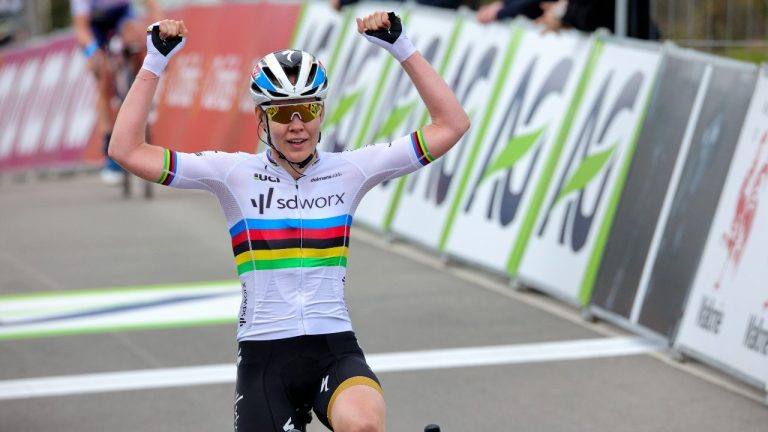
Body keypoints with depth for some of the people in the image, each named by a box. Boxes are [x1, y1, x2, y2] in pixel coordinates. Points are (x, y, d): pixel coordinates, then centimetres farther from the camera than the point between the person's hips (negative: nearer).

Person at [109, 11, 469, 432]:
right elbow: (127, 150, -6)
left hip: (335, 349, 0)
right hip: (264, 355, 1)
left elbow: (451, 125, -1)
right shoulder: (236, 173, -1)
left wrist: (401, 47, -6)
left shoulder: (348, 170, 2)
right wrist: (155, 61, -8)